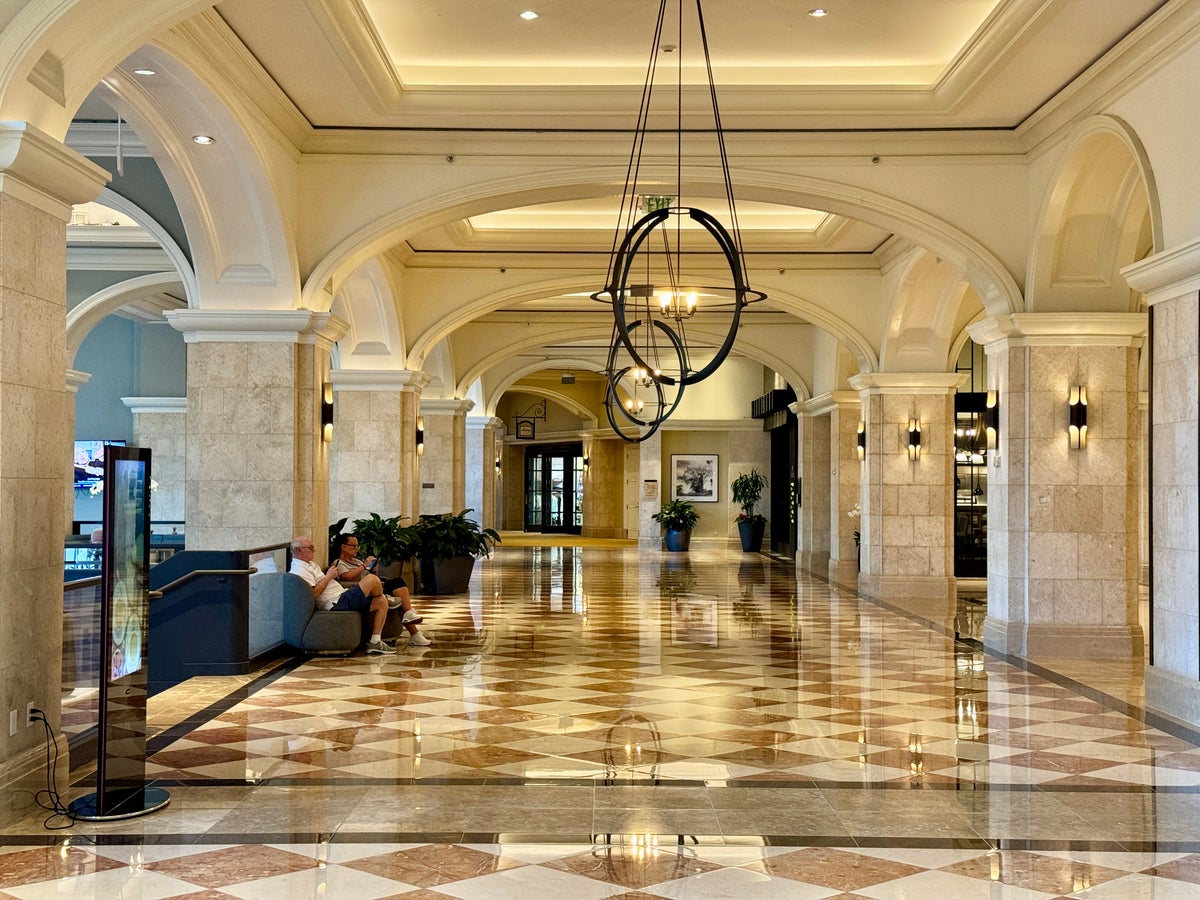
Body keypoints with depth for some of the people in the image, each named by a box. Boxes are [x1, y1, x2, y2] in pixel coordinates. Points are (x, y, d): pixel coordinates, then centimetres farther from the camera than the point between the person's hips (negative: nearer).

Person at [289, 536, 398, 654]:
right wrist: (328, 577, -13)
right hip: (337, 603, -11)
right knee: (372, 579, -18)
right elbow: (313, 593, -23)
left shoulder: (310, 564, 23)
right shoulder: (299, 569, -12)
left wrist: (331, 572, 9)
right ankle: (387, 598, 16)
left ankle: (375, 642, 1)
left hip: (343, 597, 11)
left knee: (381, 602, 2)